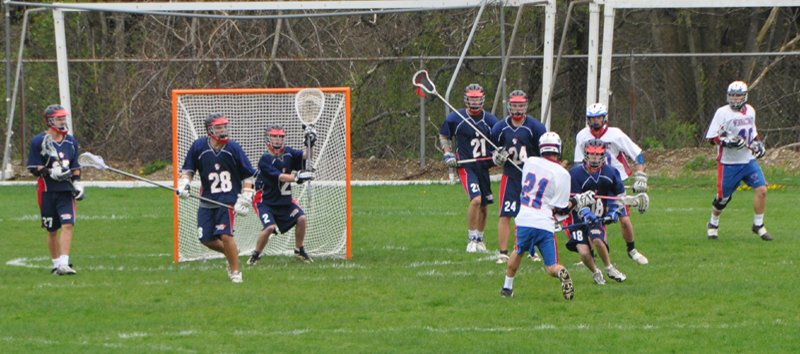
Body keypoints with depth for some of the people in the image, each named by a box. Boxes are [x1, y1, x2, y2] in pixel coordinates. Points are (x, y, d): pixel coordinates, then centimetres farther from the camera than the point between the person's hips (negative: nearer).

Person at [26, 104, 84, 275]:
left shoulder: (71, 141, 10)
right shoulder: (38, 142, -4)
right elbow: (34, 168, -7)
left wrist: (77, 183, 6)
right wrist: (51, 172, -21)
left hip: (66, 190, 2)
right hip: (47, 191, -2)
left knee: (67, 225, -15)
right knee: (52, 230, 6)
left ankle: (64, 263, -19)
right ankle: (56, 264, 19)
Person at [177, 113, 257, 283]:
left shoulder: (233, 148, -5)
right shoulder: (199, 147, -2)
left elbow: (248, 175, 2)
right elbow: (187, 168, 12)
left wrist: (245, 199, -6)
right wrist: (184, 183, -8)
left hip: (228, 200, -3)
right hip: (207, 201, 3)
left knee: (225, 235, -18)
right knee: (206, 239, 1)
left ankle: (235, 271, -1)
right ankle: (231, 252, 30)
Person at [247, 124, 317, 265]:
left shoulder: (288, 153, 2)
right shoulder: (265, 160, -20)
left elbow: (305, 156, 0)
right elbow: (279, 177, -29)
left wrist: (310, 145, -20)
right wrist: (296, 178, -42)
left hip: (284, 200, 6)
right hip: (265, 201, -6)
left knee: (301, 218, -9)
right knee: (270, 226, -25)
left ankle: (299, 251, 10)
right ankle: (256, 255, -5)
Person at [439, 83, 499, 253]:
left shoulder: (490, 120, 6)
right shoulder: (455, 118, -1)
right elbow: (443, 136, 12)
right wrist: (448, 154, -1)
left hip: (484, 166, 4)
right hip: (466, 165, -4)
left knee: (483, 205, 9)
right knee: (476, 199, -21)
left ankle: (479, 239, 27)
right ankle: (472, 240, -11)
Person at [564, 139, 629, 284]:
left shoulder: (611, 173, -2)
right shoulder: (575, 173, -15)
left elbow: (620, 194, 14)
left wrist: (614, 212, 2)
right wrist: (587, 216, -32)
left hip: (598, 217, 2)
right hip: (578, 218, -2)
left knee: (597, 240, -27)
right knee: (584, 252, -18)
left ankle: (610, 269, -2)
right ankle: (595, 273, 12)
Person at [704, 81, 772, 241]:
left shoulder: (750, 111, 8)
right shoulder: (722, 113, -10)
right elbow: (711, 137, -11)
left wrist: (757, 142, 11)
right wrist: (727, 141, -26)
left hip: (749, 160, 4)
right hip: (729, 163, -4)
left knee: (762, 190, -10)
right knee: (723, 197, 3)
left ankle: (758, 225, 6)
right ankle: (713, 224, 29)